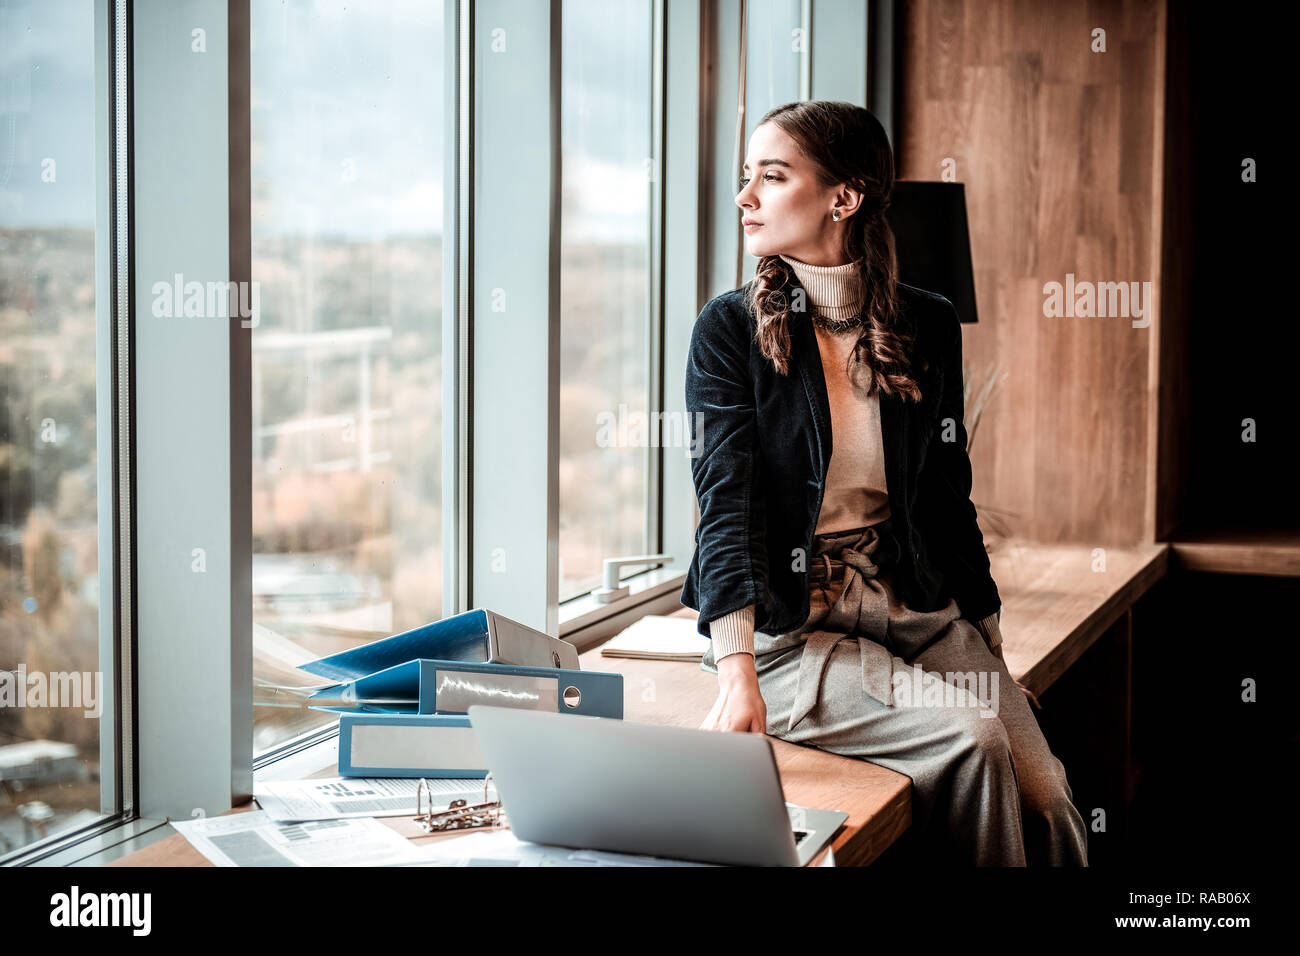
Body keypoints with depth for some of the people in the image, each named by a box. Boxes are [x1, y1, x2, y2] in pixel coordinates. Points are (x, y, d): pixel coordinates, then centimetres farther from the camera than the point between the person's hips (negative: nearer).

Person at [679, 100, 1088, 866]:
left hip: (920, 609, 4)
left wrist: (991, 649, 13)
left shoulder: (928, 327, 7)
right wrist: (737, 676, -27)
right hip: (790, 624, -3)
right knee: (970, 738, -25)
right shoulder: (731, 329, -3)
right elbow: (726, 502, -14)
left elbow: (949, 500, 15)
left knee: (1047, 802, -16)